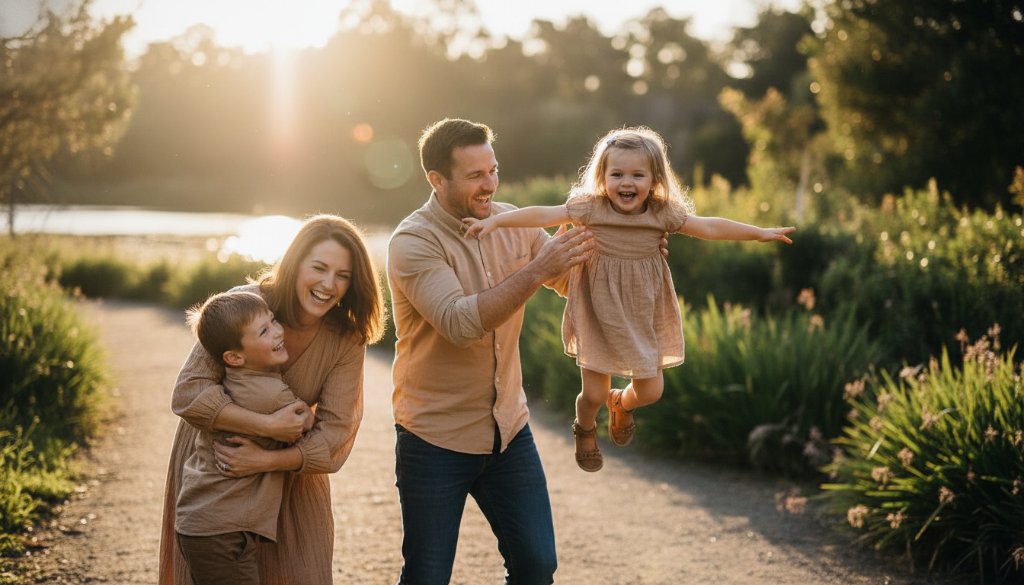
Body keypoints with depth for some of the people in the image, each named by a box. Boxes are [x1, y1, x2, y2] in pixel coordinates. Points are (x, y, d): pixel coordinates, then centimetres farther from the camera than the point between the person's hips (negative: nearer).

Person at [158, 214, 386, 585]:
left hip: (288, 467, 2)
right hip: (212, 454, -2)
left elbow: (336, 433, -20)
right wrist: (268, 425, -37)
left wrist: (267, 460, -34)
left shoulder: (346, 341, -17)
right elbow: (188, 391, -30)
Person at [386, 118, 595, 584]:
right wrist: (537, 271, -34)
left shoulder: (512, 223, 1)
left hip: (508, 430, 5)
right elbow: (459, 322, -29)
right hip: (436, 439, -5)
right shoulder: (412, 242, -16)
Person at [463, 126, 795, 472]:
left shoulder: (663, 214, -7)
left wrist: (760, 233, -3)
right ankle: (585, 430, 41)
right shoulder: (590, 209, -14)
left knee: (650, 391, 8)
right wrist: (494, 221, -29)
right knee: (593, 394, 4)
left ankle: (622, 405, 47)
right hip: (599, 318, -2)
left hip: (644, 320, 2)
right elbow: (543, 215, -20)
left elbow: (710, 228, -3)